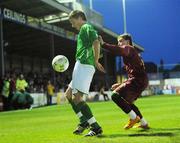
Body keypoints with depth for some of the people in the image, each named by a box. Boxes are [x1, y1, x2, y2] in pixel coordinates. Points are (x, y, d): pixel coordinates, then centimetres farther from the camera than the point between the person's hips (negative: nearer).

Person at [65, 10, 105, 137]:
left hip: (84, 65, -10)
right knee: (69, 94, 14)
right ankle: (85, 121, 12)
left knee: (77, 98, -13)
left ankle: (96, 127, -13)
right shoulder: (86, 29, 28)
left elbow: (96, 43, -18)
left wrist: (96, 62, -13)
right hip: (83, 66, 10)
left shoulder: (86, 27, -1)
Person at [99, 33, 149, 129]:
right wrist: (121, 85, 23)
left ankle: (134, 118, -8)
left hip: (138, 80, -10)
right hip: (141, 81, 10)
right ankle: (144, 123, 25)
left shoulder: (128, 48, 1)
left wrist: (103, 44, -25)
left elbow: (118, 50, -27)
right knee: (127, 101, 23)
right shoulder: (131, 53, 29)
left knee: (115, 95, -14)